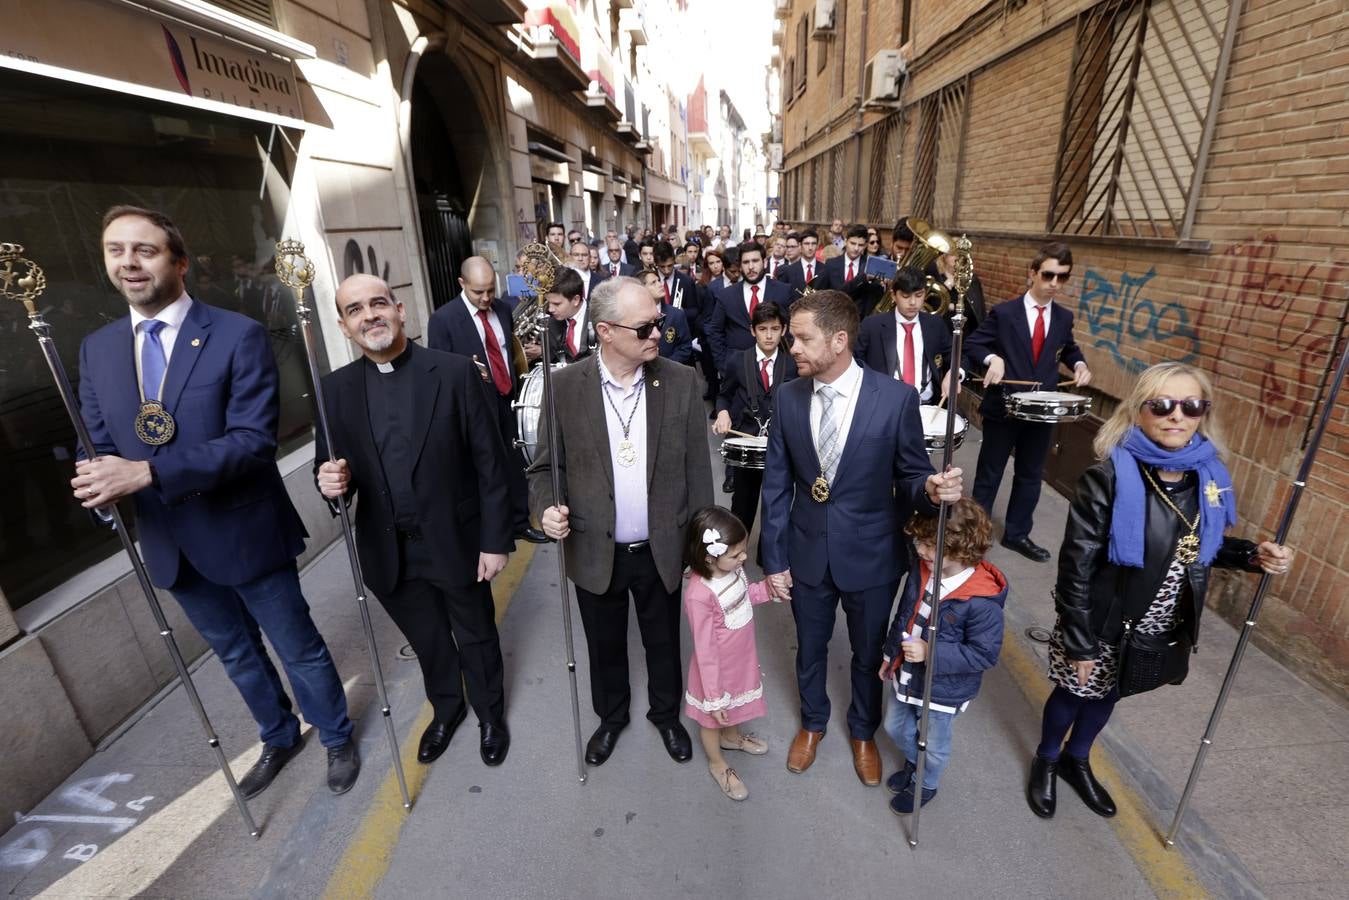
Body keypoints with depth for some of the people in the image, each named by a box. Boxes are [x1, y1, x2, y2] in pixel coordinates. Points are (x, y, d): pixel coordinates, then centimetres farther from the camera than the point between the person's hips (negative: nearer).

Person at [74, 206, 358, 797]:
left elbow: (253, 441, -22)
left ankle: (336, 738, 38)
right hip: (170, 544, 6)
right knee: (236, 654, 24)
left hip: (244, 533, -5)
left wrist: (146, 473, -30)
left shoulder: (239, 336, -14)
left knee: (299, 649, 12)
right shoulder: (96, 349, 4)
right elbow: (101, 446, 6)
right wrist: (96, 481, -17)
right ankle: (279, 738, 48)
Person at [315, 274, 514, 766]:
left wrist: (495, 540, -10)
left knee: (476, 638, 19)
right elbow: (327, 467, 5)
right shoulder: (334, 389, -2)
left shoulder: (455, 372, -12)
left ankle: (490, 713, 46)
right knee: (427, 643, 24)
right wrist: (331, 482, -20)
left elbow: (490, 463, -11)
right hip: (389, 553, 3)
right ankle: (445, 708, 52)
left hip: (457, 543, -3)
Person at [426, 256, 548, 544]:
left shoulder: (503, 309, 6)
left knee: (515, 464, 15)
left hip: (510, 401, 5)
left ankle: (520, 522, 33)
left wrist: (518, 387, 8)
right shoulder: (442, 319, -11)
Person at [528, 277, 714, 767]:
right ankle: (611, 715, 52)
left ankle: (666, 713, 51)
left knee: (663, 643, 22)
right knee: (605, 646, 22)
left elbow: (697, 467, -3)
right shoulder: (565, 386, -11)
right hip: (595, 553, 0)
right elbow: (546, 466, -2)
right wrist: (548, 508, -22)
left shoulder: (681, 381, -9)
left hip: (661, 551, 1)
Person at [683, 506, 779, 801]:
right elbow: (706, 651, -28)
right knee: (712, 718, 22)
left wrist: (768, 589, -10)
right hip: (718, 669, -7)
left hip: (742, 659, 7)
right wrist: (713, 697, -18)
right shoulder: (699, 596, -38)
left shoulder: (732, 568, -17)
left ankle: (731, 736, 63)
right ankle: (717, 764, 49)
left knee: (735, 704, 33)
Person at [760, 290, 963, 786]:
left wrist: (931, 488, -31)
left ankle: (863, 731, 51)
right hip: (807, 553, 2)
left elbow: (909, 476, -6)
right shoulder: (786, 397, -9)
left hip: (871, 555, -1)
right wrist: (775, 558, -2)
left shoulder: (896, 397, -17)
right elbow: (776, 485, -3)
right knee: (810, 647, 22)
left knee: (869, 653, 21)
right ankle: (812, 722, 52)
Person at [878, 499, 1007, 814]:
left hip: (944, 689, -6)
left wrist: (930, 653, -31)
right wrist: (890, 654, 12)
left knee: (933, 745, 21)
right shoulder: (920, 569, -13)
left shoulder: (981, 601, -32)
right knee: (895, 728, 26)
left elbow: (985, 654, -24)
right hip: (907, 676, 6)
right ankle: (913, 762, 57)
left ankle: (925, 786, 51)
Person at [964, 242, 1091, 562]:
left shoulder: (1064, 317, 4)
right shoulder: (1003, 313, -10)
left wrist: (1078, 364, -1)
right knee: (989, 474, 7)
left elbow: (1068, 348, 20)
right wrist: (992, 358, -28)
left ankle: (1017, 534, 31)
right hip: (1003, 408, -5)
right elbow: (972, 344, -9)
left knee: (1030, 476, 15)